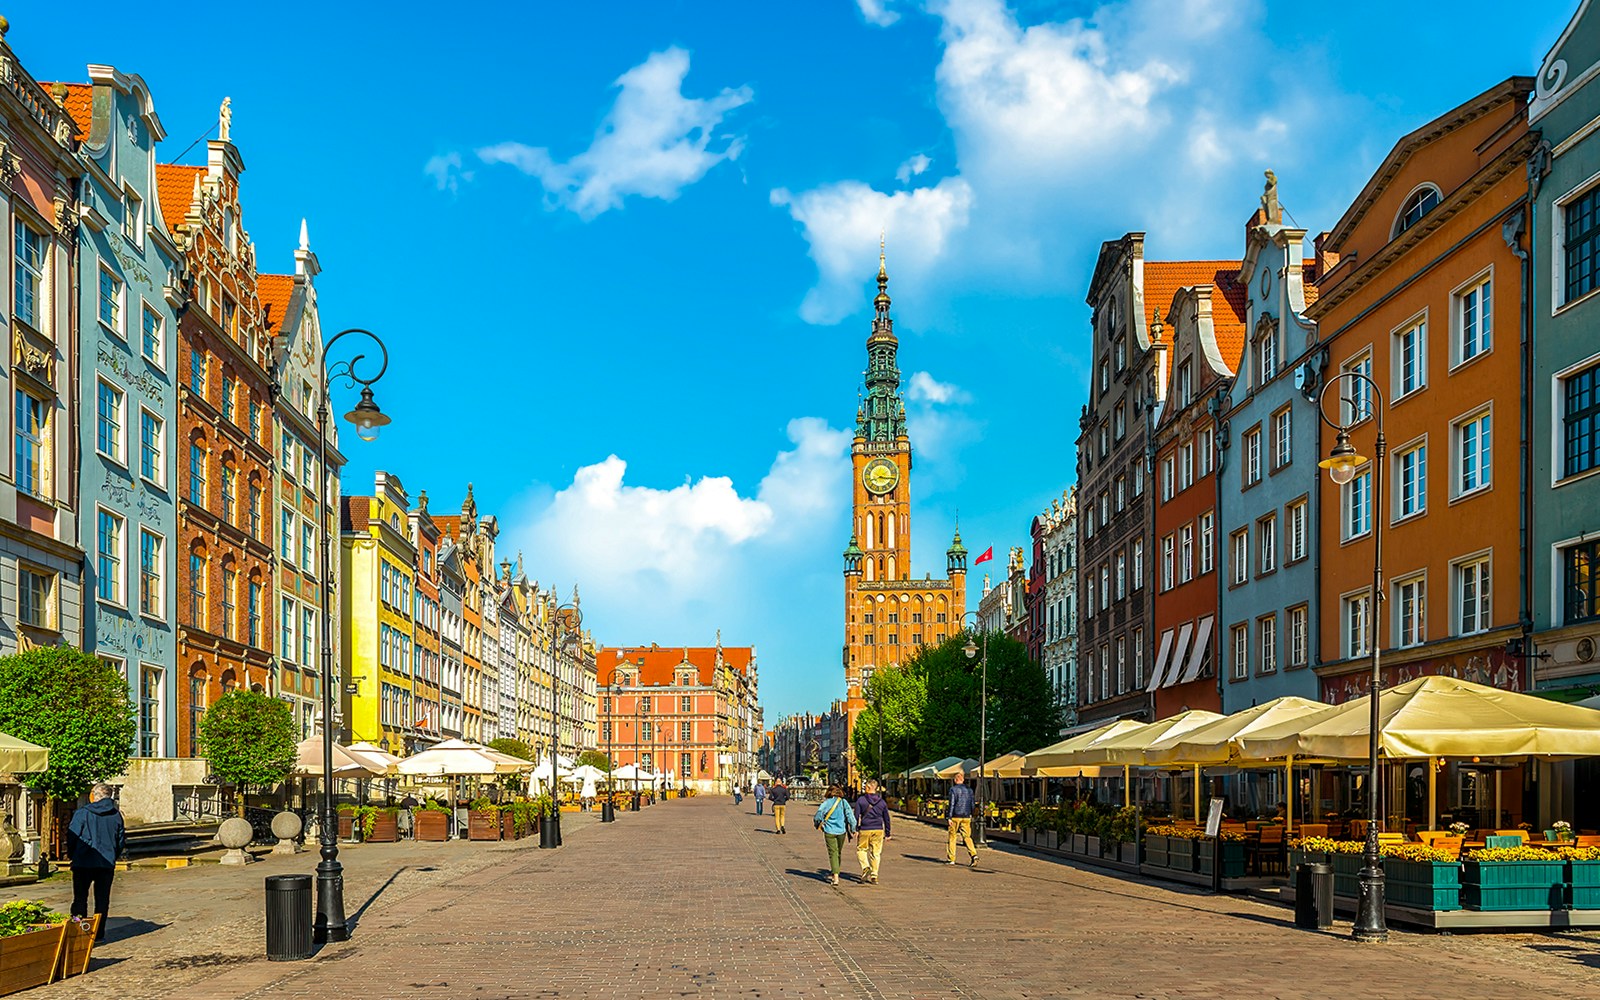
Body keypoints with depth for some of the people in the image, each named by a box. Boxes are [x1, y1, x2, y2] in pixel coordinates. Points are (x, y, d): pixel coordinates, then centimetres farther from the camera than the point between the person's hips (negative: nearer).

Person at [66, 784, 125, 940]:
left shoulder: (83, 812, -6)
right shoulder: (116, 815, 6)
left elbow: (72, 835, -5)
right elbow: (121, 840, 12)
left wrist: (70, 854, 11)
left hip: (83, 862, -3)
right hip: (107, 864, 3)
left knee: (80, 898, 5)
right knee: (102, 899, 8)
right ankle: (99, 934, 8)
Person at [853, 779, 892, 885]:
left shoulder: (861, 800, -2)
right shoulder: (882, 802, 8)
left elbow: (856, 816, -7)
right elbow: (886, 819, 12)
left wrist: (856, 830, -4)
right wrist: (887, 834, 17)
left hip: (865, 830, -3)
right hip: (878, 830, 3)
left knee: (861, 849, 12)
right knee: (876, 853, 7)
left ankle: (865, 867, -11)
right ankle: (874, 876, 5)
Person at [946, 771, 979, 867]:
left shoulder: (953, 789, -7)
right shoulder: (969, 789, 9)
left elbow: (952, 804, -11)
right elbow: (972, 804, 14)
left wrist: (949, 817, -10)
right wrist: (971, 814, 25)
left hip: (956, 816, -4)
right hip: (966, 817, 4)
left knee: (952, 836, 7)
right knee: (967, 837, 5)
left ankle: (951, 859, 11)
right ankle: (974, 855, -15)